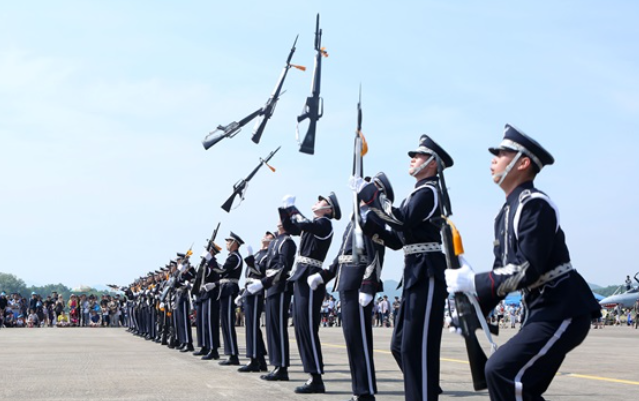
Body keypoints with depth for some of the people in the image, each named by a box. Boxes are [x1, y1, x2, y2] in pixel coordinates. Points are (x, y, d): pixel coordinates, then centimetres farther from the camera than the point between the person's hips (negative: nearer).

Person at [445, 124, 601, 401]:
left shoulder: (535, 205, -16)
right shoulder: (508, 211, 13)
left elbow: (528, 270, -24)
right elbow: (504, 271, 16)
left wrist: (472, 282, -19)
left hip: (562, 310, -10)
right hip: (540, 309, 10)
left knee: (501, 370, -21)